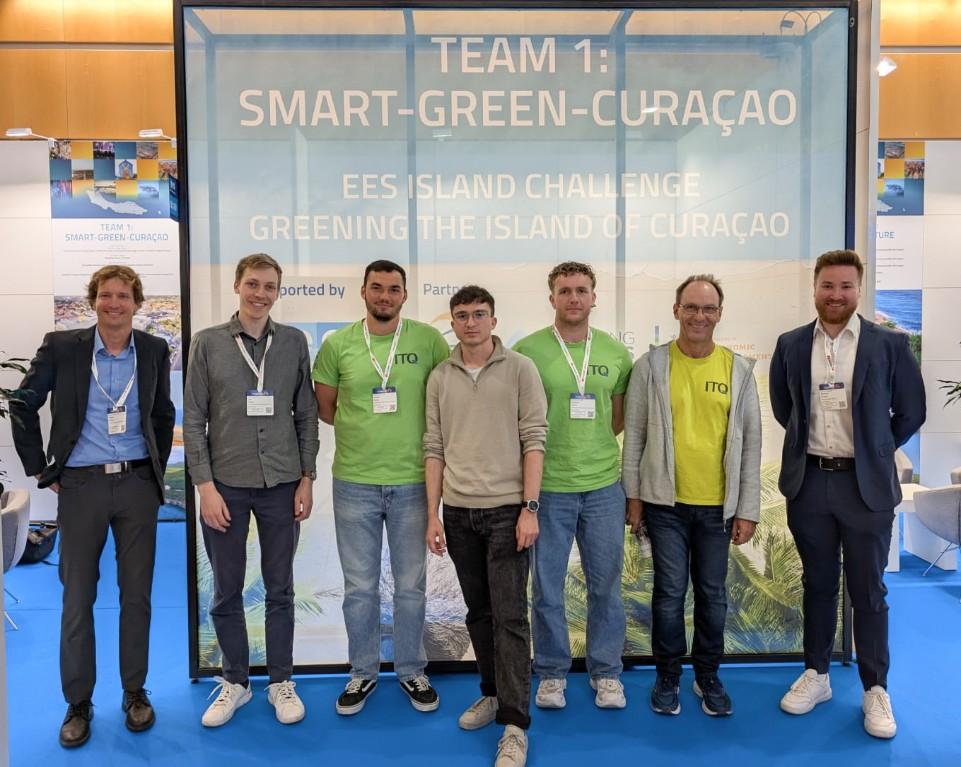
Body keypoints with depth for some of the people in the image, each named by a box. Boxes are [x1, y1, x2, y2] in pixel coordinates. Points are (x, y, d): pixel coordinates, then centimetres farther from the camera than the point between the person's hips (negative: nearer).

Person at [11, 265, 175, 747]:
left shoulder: (154, 351, 4)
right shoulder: (62, 347, -2)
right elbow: (23, 406, 5)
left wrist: (158, 468, 10)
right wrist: (41, 471, 2)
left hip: (137, 485, 2)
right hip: (81, 486, -1)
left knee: (137, 595, 8)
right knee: (77, 598, 5)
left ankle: (135, 693, 24)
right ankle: (78, 703, 20)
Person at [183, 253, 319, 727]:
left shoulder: (293, 342, 3)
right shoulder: (208, 343, 0)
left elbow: (307, 415, 5)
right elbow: (193, 420, -1)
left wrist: (307, 478, 0)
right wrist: (205, 486, -7)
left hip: (281, 485, 1)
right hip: (225, 486, 0)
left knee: (280, 589, 11)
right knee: (227, 592, 11)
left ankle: (281, 682, 26)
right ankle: (235, 681, 29)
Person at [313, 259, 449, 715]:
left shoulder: (428, 341, -3)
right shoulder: (338, 344, 0)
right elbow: (324, 407, 9)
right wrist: (365, 428, 3)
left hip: (412, 481, 0)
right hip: (354, 482, 1)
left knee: (411, 586, 12)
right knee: (359, 587, 12)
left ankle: (412, 671, 30)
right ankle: (362, 672, 30)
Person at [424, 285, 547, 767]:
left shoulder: (519, 369, -2)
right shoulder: (440, 378, 7)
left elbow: (534, 439, -6)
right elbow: (434, 448, 8)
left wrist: (529, 508, -12)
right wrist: (433, 515, 5)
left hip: (506, 509, -3)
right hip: (458, 511, 4)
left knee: (509, 615, -4)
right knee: (479, 612, 14)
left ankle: (514, 725, 3)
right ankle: (492, 692, 32)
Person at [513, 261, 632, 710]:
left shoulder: (616, 354, 4)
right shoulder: (527, 351, -5)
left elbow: (619, 417, 13)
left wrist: (593, 448, 2)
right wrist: (548, 448, -3)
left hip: (604, 487, 2)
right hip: (547, 487, -2)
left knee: (605, 585, 12)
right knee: (547, 587, 9)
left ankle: (606, 672, 30)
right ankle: (551, 672, 27)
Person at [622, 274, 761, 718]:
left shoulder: (739, 369, 2)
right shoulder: (651, 365, -2)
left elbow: (750, 442, 4)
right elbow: (634, 434, 2)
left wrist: (747, 509, 1)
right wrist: (632, 496, 0)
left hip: (718, 506, 2)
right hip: (665, 502, -1)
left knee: (712, 596, 12)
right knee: (670, 593, 5)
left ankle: (708, 677, 31)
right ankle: (667, 677, 25)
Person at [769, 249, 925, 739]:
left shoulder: (889, 345, -5)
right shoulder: (791, 345, 2)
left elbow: (911, 412, 3)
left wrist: (872, 452, 8)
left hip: (866, 486, -2)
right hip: (809, 483, 2)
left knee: (867, 590, 7)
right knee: (818, 584, 14)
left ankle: (875, 689, 21)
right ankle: (816, 675, 28)